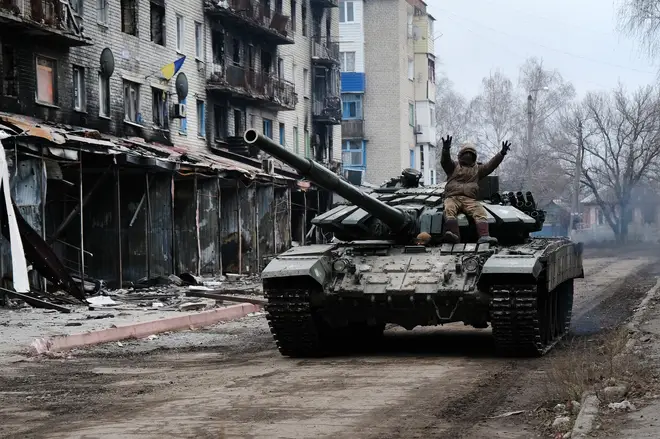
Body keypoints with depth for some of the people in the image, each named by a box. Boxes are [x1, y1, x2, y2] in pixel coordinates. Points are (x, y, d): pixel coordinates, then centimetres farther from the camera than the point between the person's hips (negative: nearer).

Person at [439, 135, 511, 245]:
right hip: (452, 198, -2)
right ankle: (453, 235, -53)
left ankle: (484, 236, -46)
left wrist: (501, 154, -1)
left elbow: (490, 165, 13)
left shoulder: (478, 169, 27)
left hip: (469, 199, 2)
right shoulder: (453, 166, 20)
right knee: (449, 210, -35)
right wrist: (446, 150, -21)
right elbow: (445, 161, 0)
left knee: (480, 212, -28)